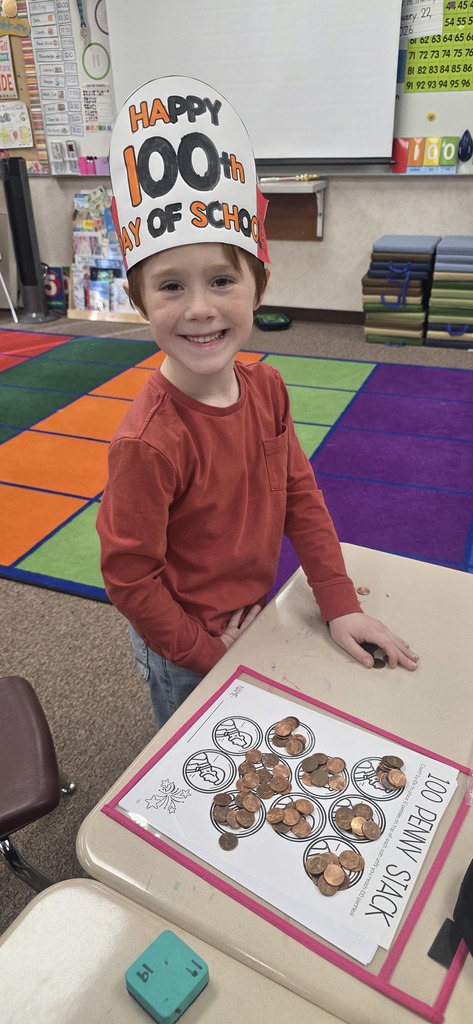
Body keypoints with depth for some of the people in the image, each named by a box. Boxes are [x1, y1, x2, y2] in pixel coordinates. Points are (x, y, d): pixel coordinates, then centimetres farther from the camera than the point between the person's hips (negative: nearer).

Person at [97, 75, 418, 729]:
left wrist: (340, 604, -5)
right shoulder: (149, 442, -32)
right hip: (183, 650, -5)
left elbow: (300, 496, -3)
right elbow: (129, 578, -23)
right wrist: (209, 653, -15)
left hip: (254, 614, 6)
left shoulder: (266, 387, -12)